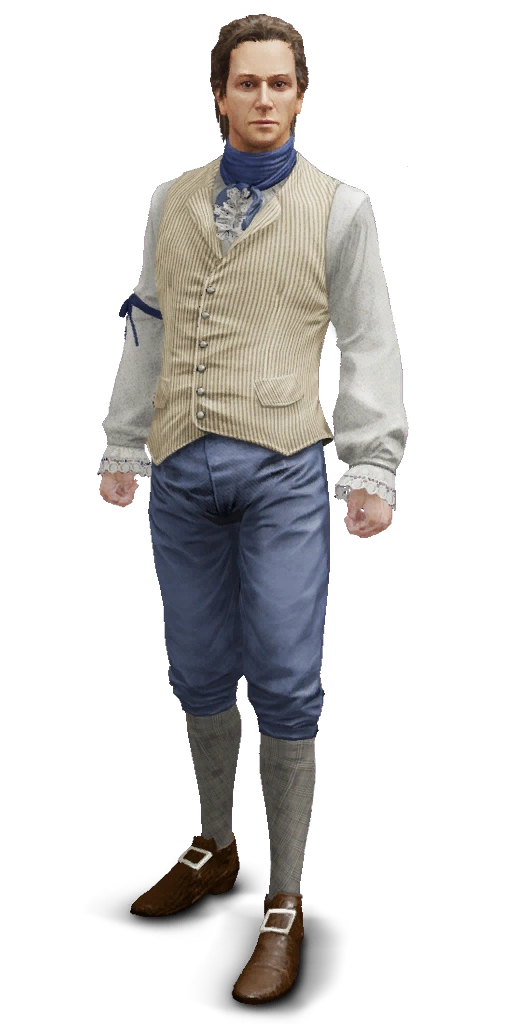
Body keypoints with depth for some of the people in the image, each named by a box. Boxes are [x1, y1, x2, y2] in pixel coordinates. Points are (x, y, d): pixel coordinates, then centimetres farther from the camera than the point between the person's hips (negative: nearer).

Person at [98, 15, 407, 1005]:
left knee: (285, 682, -2)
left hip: (281, 470, -3)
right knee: (198, 672, 12)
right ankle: (214, 848, 33)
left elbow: (370, 345, 2)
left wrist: (372, 466, -6)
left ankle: (285, 902, 14)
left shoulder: (337, 206, 4)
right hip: (180, 469, 4)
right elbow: (148, 332, 17)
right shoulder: (173, 201, 14)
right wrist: (122, 447, 14)